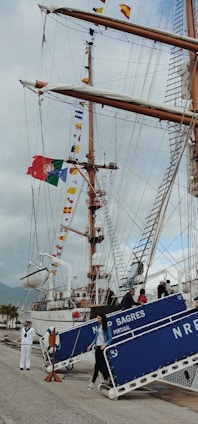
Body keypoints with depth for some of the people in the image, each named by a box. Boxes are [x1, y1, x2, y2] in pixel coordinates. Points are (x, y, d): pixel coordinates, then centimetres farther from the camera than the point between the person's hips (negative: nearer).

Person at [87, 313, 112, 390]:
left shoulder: (107, 327, -8)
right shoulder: (98, 326, 12)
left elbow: (110, 339, -10)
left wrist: (105, 344, -25)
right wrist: (91, 345, 16)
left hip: (103, 347, -7)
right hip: (97, 347, 7)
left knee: (98, 364, -7)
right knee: (99, 364, 8)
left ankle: (92, 382, -6)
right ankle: (107, 377, 25)